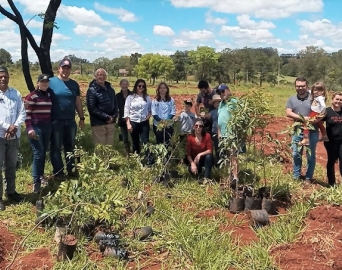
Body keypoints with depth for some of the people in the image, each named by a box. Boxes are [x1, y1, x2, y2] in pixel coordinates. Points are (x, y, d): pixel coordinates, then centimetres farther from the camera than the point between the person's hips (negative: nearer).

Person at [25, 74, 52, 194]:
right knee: (38, 153, -9)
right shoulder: (32, 96, -8)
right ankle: (36, 182, -5)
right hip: (36, 128, -6)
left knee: (44, 153, 11)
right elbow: (26, 113, -9)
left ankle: (41, 175, 25)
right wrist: (29, 128, -16)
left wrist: (52, 125, 16)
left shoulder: (49, 95, 11)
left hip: (47, 127, 6)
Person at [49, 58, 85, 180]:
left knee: (70, 147, 12)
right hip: (56, 121, -4)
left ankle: (71, 170, 22)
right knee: (56, 147, 3)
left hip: (70, 121, 4)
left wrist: (82, 118, 14)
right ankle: (58, 172, 11)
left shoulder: (74, 84, 10)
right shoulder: (51, 82, -4)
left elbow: (78, 102, 15)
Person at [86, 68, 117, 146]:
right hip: (98, 124, -6)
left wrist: (114, 116, 2)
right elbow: (92, 108, -14)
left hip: (110, 123, 7)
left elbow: (115, 104, 20)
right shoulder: (92, 90, -7)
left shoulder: (110, 89, 14)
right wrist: (106, 117, -14)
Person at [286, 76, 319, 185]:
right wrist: (302, 118, -21)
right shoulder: (291, 99, 5)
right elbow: (288, 113, -8)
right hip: (297, 131, 3)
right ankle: (296, 176, 25)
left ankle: (308, 178, 18)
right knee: (296, 155, 11)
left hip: (311, 132, -3)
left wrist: (315, 120, -26)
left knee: (310, 156, 6)